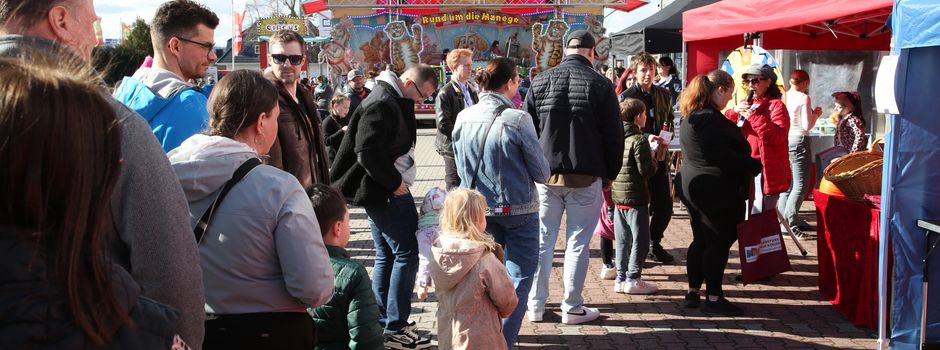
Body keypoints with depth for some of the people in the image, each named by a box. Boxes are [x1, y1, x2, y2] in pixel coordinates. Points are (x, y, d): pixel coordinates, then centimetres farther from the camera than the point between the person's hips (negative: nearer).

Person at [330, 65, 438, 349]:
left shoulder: (395, 101, 13)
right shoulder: (382, 104, -18)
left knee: (386, 256, 14)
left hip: (386, 190, 10)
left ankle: (381, 324, 22)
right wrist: (394, 182, -18)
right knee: (406, 254, -6)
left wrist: (396, 181, 9)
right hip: (387, 193, -10)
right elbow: (367, 151, -26)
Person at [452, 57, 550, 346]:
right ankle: (503, 342, 5)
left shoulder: (463, 119, -3)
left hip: (479, 210, 5)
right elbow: (541, 172, -10)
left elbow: (461, 168, 8)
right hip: (519, 210, -5)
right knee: (519, 278, 8)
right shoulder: (517, 119, -18)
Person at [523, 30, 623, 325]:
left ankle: (535, 305, 17)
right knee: (578, 242, 5)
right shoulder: (600, 85, -5)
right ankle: (572, 308, 10)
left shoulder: (541, 81, 3)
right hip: (586, 176, -3)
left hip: (545, 174, 3)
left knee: (542, 240, 11)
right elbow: (614, 135, -4)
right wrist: (609, 174, 7)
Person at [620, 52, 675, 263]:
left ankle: (654, 244, 27)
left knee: (665, 206, 7)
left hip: (659, 157, 5)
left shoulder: (663, 95, 11)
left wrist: (666, 137, 0)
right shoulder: (627, 96, -6)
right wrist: (646, 138, -23)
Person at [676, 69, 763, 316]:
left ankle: (693, 292, 23)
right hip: (716, 191, -10)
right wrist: (755, 165, -15)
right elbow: (722, 156, -24)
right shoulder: (709, 118, -20)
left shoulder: (693, 116, 12)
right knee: (719, 242, -2)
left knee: (701, 240, 16)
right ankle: (713, 298, 5)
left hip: (692, 185, 10)